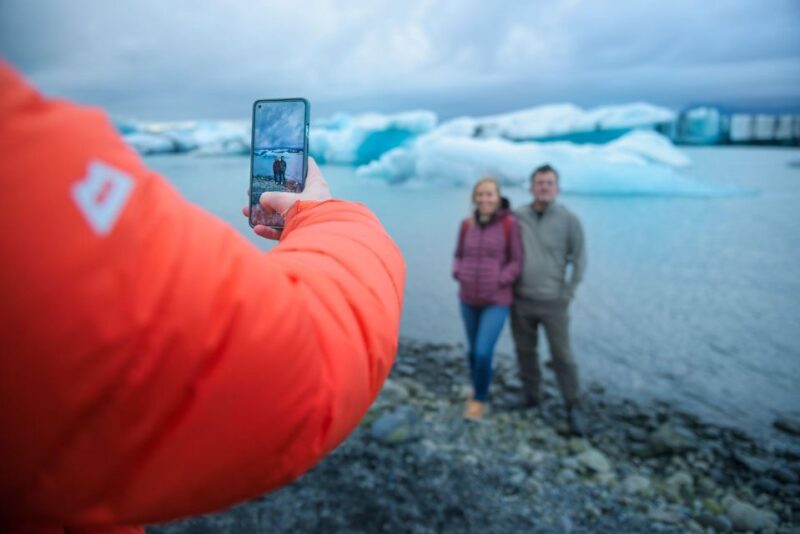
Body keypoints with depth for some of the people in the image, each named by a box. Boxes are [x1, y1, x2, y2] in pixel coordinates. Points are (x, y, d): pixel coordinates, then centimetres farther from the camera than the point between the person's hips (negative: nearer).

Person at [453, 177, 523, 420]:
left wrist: (498, 283, -17)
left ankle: (479, 399, 14)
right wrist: (459, 275, -7)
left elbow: (516, 262, -7)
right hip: (469, 298, 4)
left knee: (483, 352, -11)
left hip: (497, 301, -4)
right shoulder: (467, 224, 0)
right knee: (473, 349, 15)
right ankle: (477, 387, 41)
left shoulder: (510, 224, -12)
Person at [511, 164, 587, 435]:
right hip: (520, 300, 3)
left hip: (553, 302, -2)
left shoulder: (569, 219, -6)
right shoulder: (517, 217, 0)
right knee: (525, 350, 14)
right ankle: (530, 395, 33)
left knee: (562, 356, 2)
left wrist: (568, 293, -5)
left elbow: (579, 259, -2)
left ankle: (573, 408, 15)